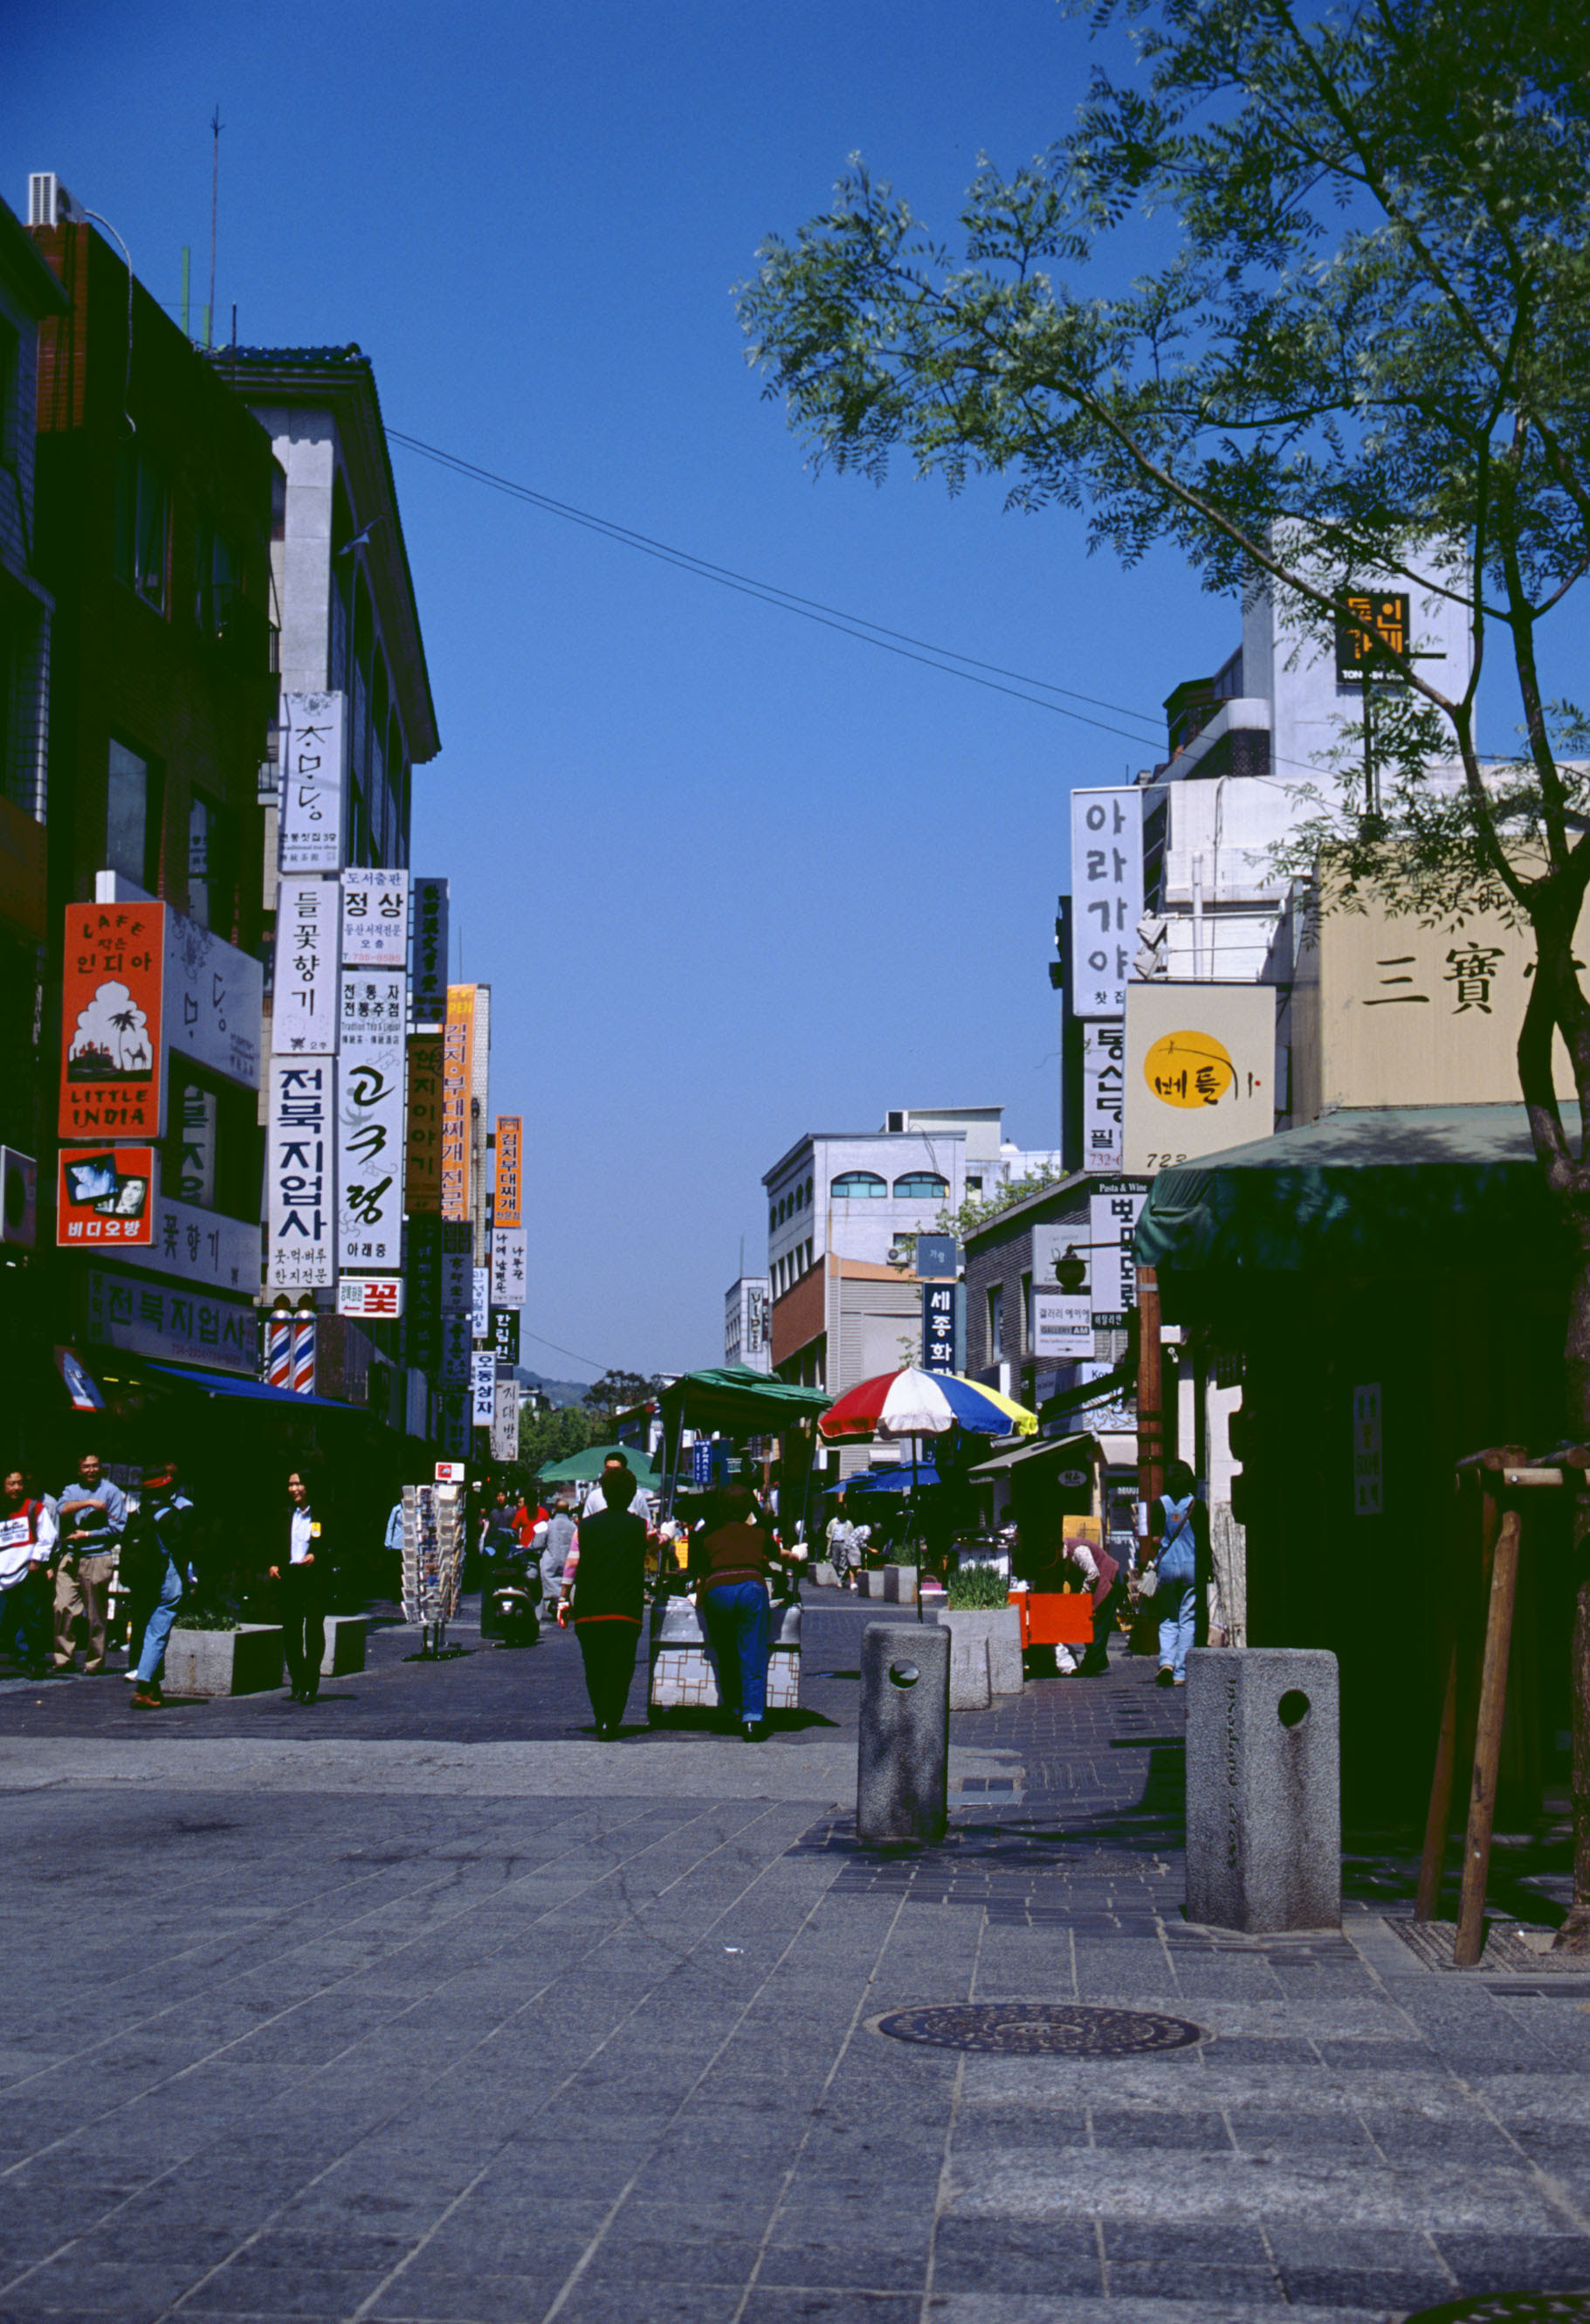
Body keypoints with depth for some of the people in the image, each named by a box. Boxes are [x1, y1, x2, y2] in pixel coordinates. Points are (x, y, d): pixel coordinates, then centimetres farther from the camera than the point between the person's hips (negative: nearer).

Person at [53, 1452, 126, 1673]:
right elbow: (63, 1508, -5)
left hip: (97, 1557, -3)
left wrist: (87, 1535, -6)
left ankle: (95, 1662, 5)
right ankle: (64, 1659, 1)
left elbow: (118, 1528, -1)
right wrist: (88, 1502, -17)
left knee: (96, 1614, -2)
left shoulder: (111, 1492, 7)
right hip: (69, 1557, 3)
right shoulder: (71, 1490, 18)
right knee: (63, 1608, -6)